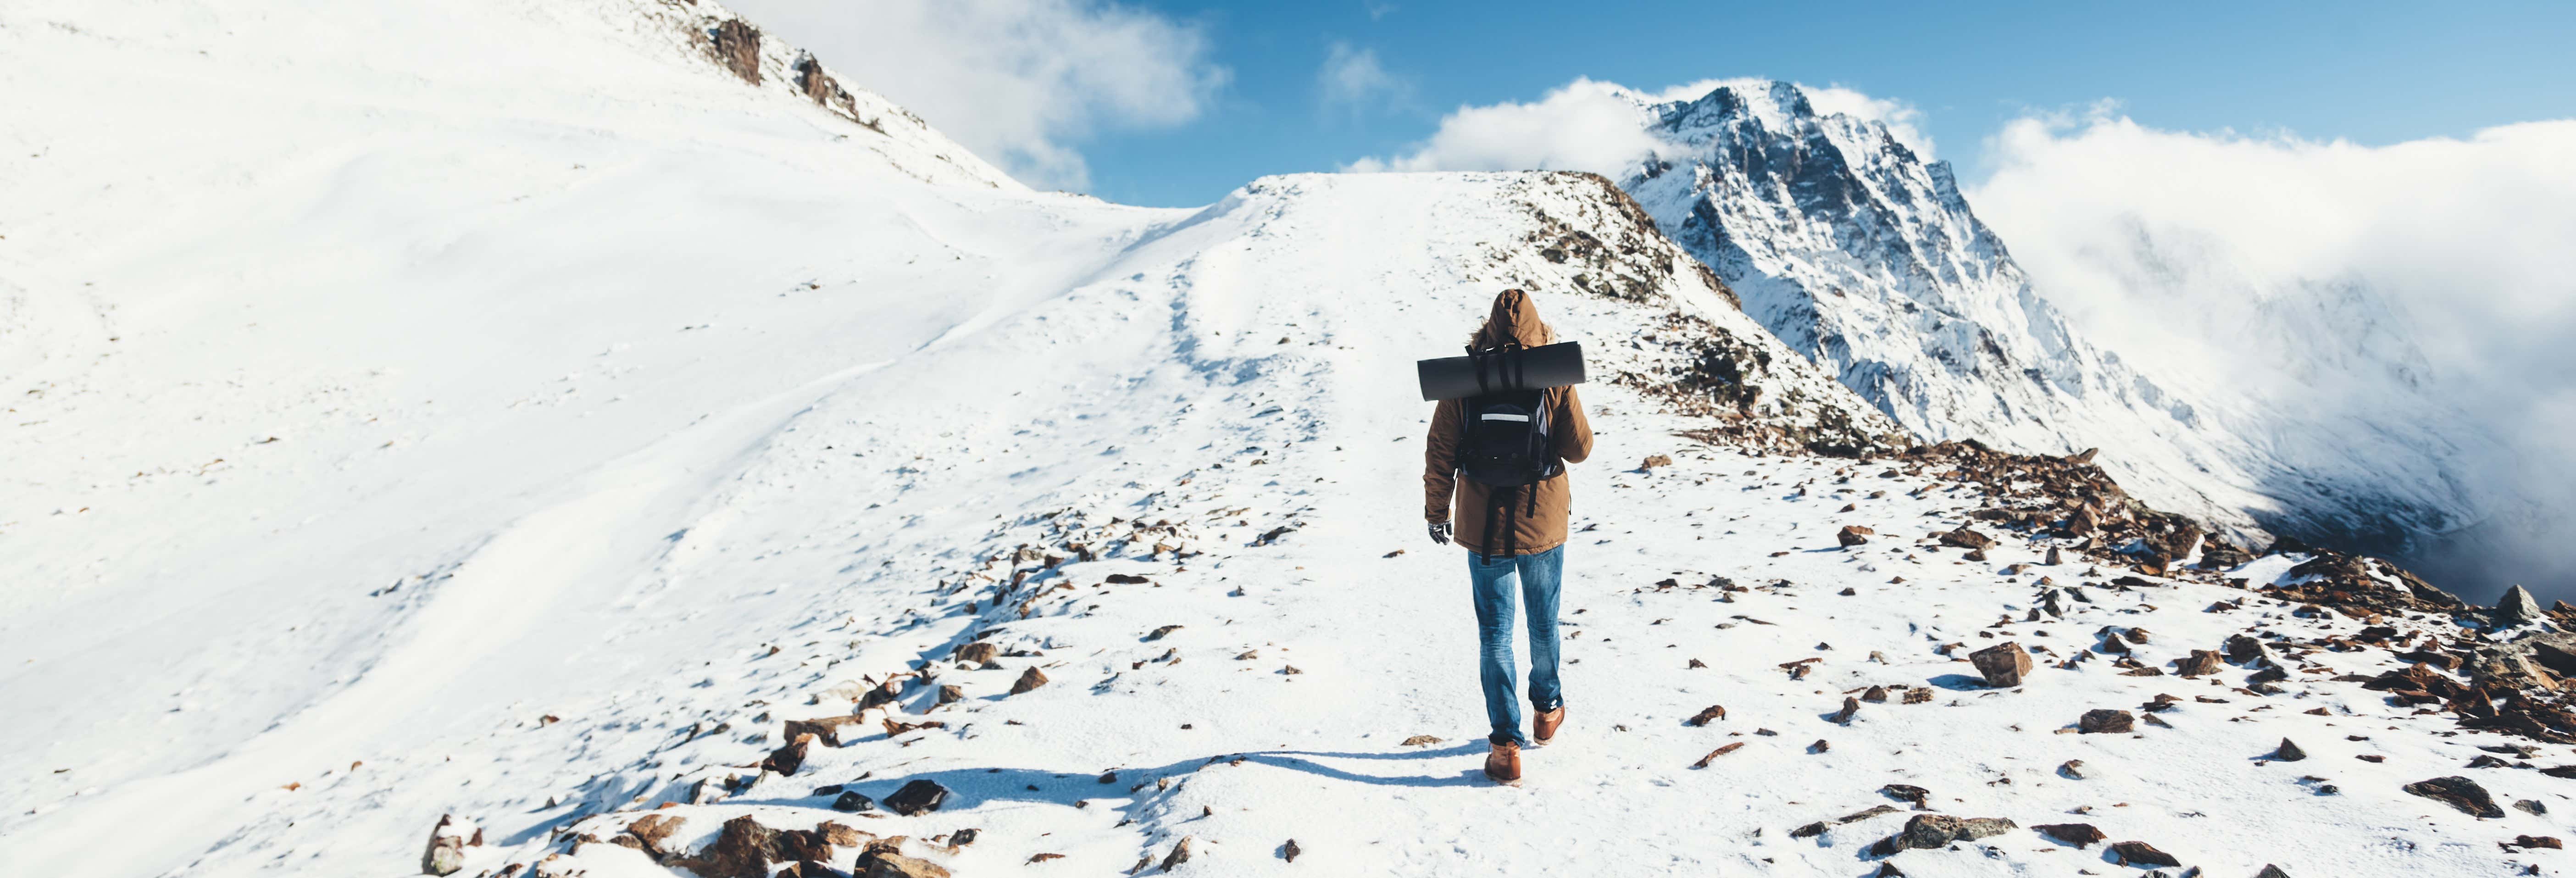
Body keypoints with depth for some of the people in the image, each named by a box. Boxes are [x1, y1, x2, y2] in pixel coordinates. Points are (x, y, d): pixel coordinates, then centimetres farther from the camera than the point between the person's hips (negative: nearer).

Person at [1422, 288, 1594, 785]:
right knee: (1544, 623, 21)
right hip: (1543, 526, 1)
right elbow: (1580, 449, -5)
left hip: (1484, 529, 0)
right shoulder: (1555, 381, -10)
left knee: (1495, 634, 8)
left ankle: (1506, 744, 6)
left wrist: (1436, 512, 6)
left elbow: (1439, 454, -6)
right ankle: (1547, 710, 41)